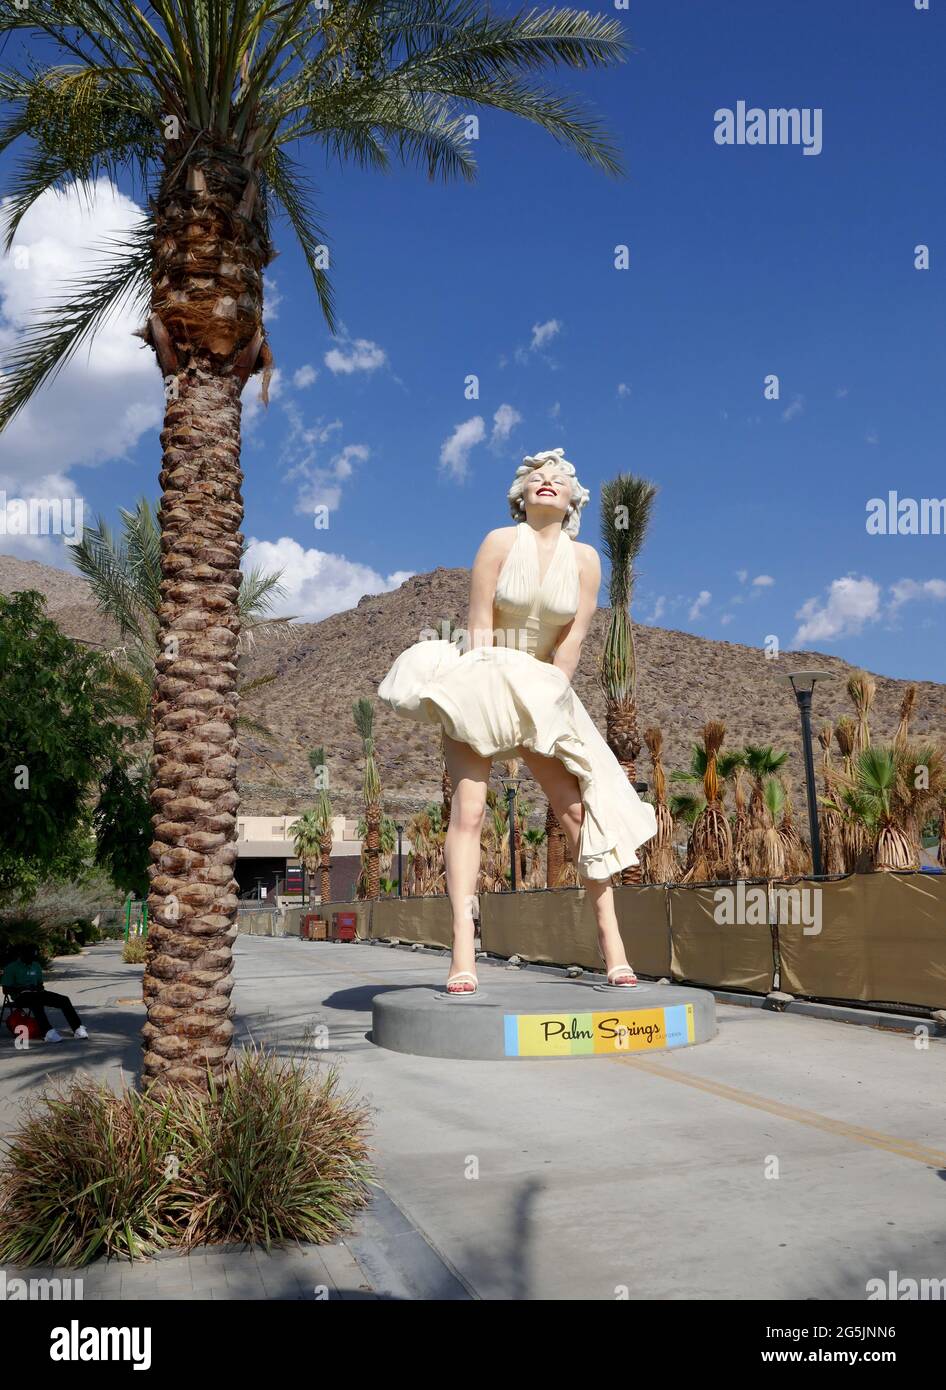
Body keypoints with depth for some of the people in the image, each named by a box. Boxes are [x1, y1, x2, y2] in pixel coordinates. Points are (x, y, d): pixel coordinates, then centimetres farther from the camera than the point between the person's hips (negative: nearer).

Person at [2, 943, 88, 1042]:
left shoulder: (36, 966, 20)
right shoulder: (11, 968, 0)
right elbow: (6, 989, -4)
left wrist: (40, 987, 2)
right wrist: (22, 989, -17)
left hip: (36, 993, 6)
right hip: (21, 996, -6)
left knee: (64, 1000, -14)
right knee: (36, 1002, -41)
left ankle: (78, 1028, -20)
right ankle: (48, 1032, -55)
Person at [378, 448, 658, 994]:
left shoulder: (585, 559, 0)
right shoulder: (501, 542, -6)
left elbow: (572, 642, -3)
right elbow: (480, 629, -9)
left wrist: (539, 699, -9)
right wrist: (489, 695, -14)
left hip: (542, 691, 3)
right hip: (481, 686, -3)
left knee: (577, 808, -3)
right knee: (469, 808, -14)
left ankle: (611, 938, 6)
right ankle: (463, 957, -17)